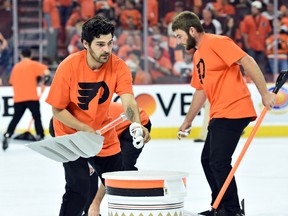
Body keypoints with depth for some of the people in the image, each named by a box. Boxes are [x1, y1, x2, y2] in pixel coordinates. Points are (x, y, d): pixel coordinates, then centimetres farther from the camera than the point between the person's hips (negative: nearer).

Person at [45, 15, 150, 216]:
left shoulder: (118, 66, -16)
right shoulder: (69, 66, -23)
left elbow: (128, 100, -28)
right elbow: (58, 110, -16)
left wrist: (137, 124, -48)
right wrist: (85, 130, -27)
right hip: (72, 133, -4)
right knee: (79, 186, -19)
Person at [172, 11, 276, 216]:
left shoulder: (217, 42, -11)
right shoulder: (198, 55, 19)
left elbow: (247, 61, -18)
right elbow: (201, 91, 26)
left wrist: (264, 93, -23)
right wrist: (187, 122, 28)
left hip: (233, 112, -10)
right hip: (219, 115, 10)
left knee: (219, 162, -13)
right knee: (208, 160, 15)